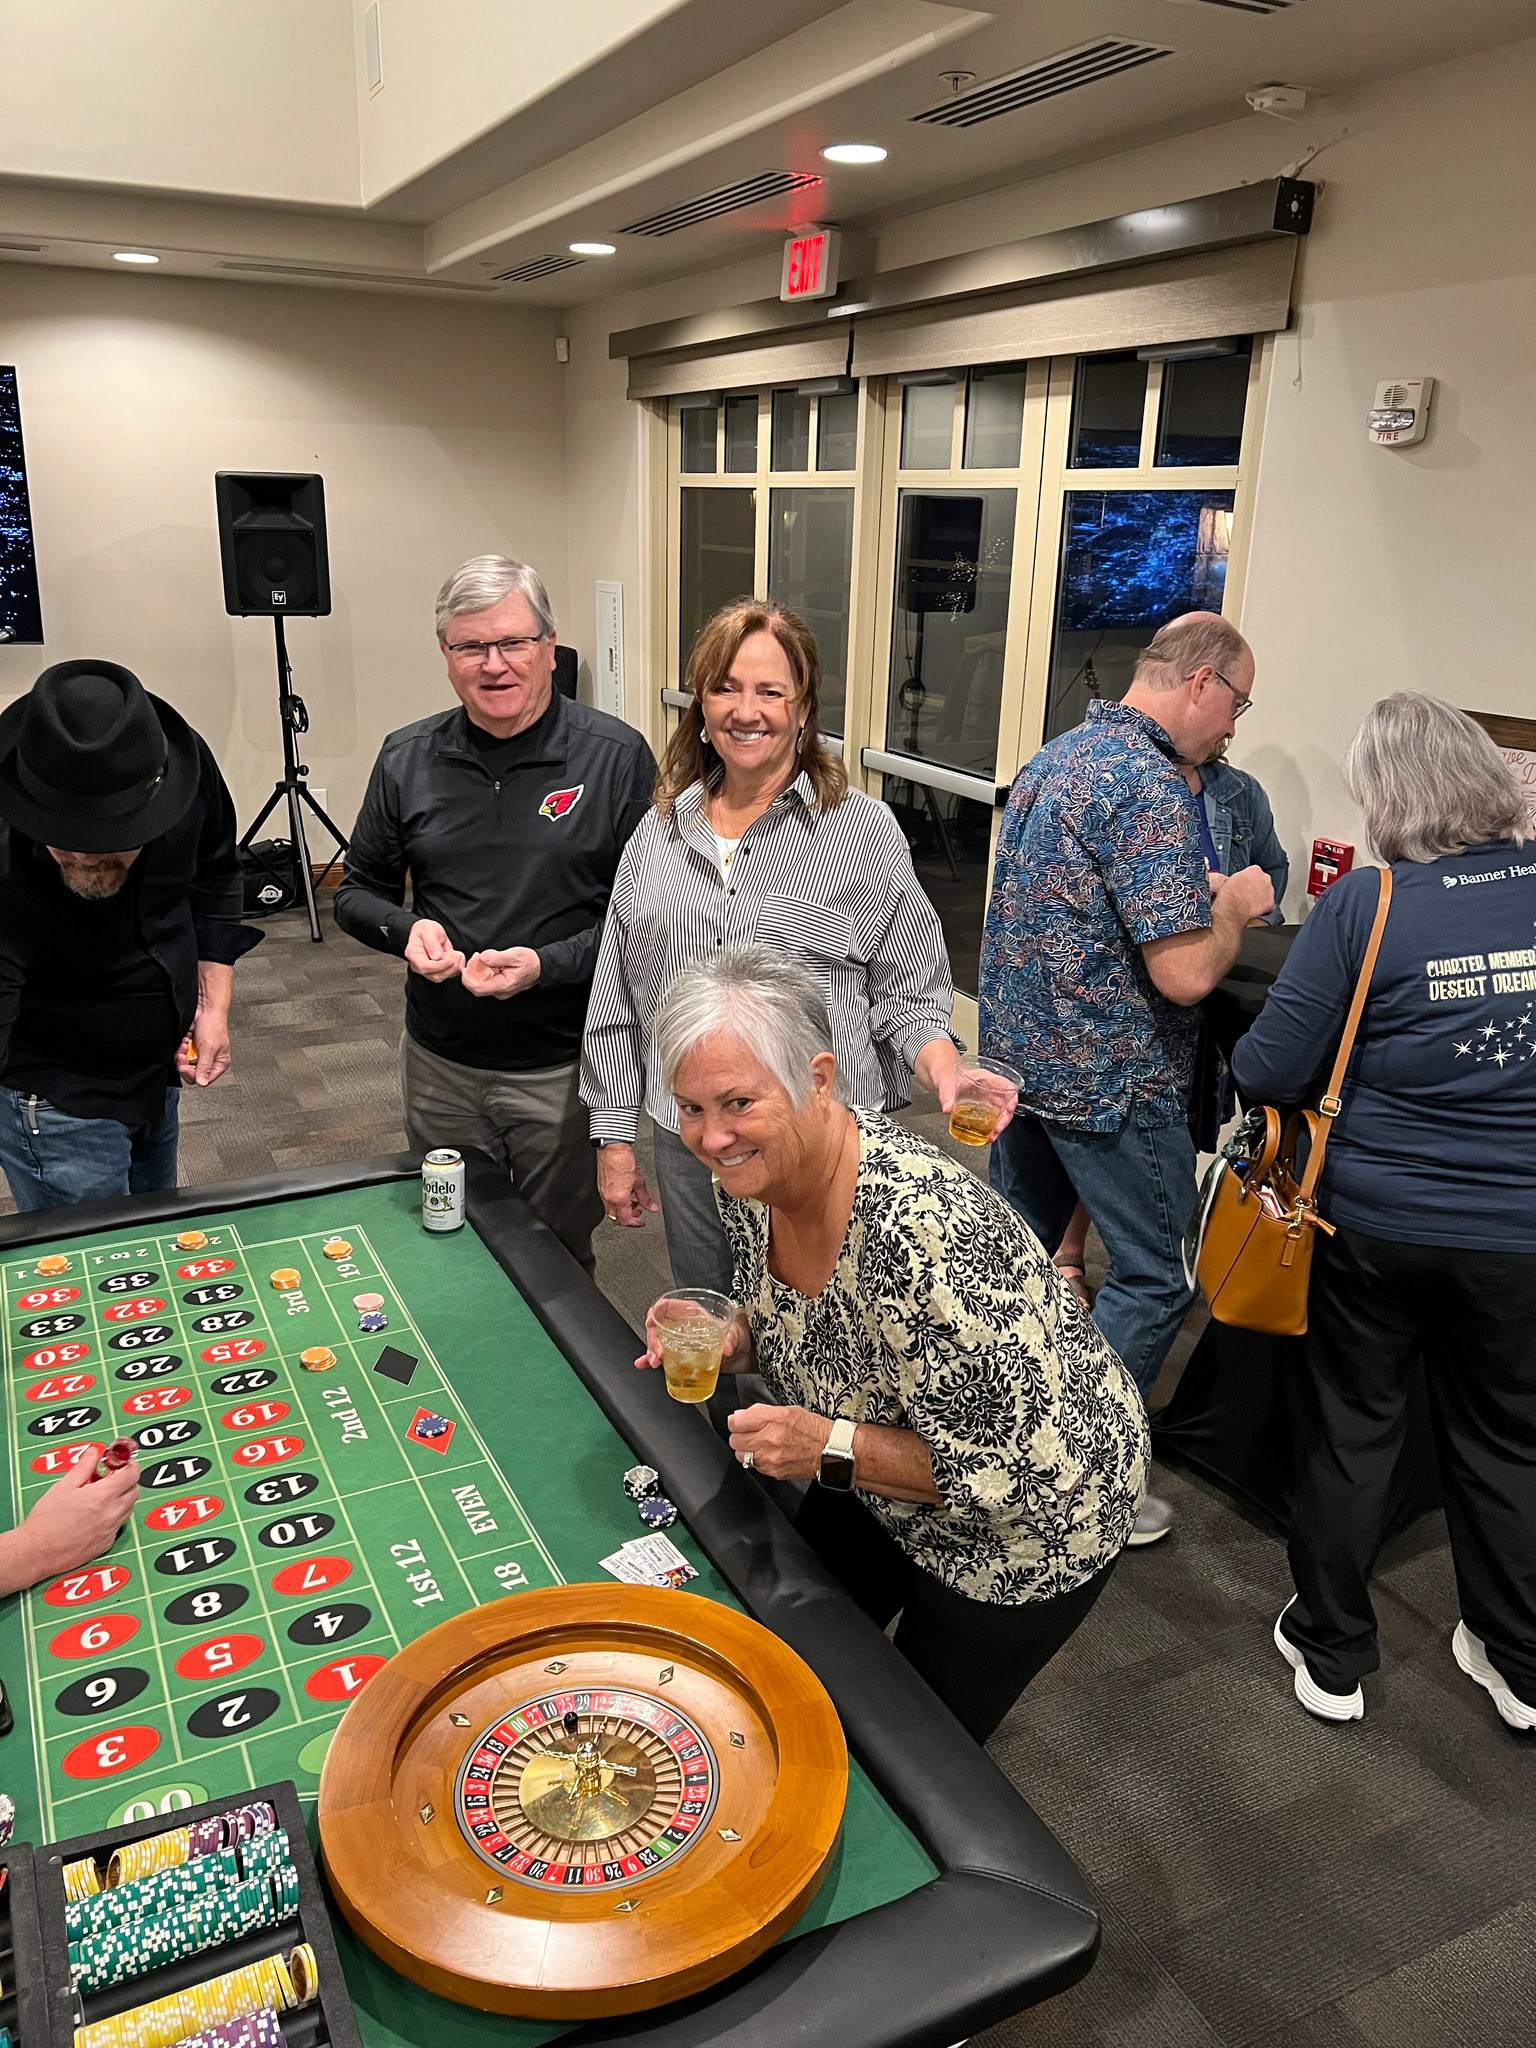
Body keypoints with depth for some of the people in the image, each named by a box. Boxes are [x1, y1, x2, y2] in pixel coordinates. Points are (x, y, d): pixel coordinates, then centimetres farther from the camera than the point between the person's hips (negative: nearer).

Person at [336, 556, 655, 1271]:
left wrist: (549, 965, -23)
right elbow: (358, 890, 11)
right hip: (440, 1062, 3)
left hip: (566, 1067, -3)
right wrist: (407, 930, -11)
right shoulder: (407, 758, 1)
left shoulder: (617, 757, -10)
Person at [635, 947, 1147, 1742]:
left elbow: (1020, 1471, -31)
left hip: (1026, 1522, -7)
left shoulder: (924, 1234, -41)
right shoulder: (749, 1176, -16)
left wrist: (830, 1450, -35)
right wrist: (729, 1342, -16)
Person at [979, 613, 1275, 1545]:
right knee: (1154, 1279, 7)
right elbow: (1184, 974, -26)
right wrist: (1235, 907, -6)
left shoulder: (1054, 758, 9)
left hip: (1023, 1052, 9)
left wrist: (1195, 894, 15)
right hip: (1112, 1083, -9)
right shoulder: (1151, 784, -22)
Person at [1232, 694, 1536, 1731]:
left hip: (1379, 1225, -3)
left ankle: (1333, 1656, 30)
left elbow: (1269, 1072, -13)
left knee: (1350, 1430, 15)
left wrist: (1250, 1066, 8)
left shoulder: (1363, 905, -15)